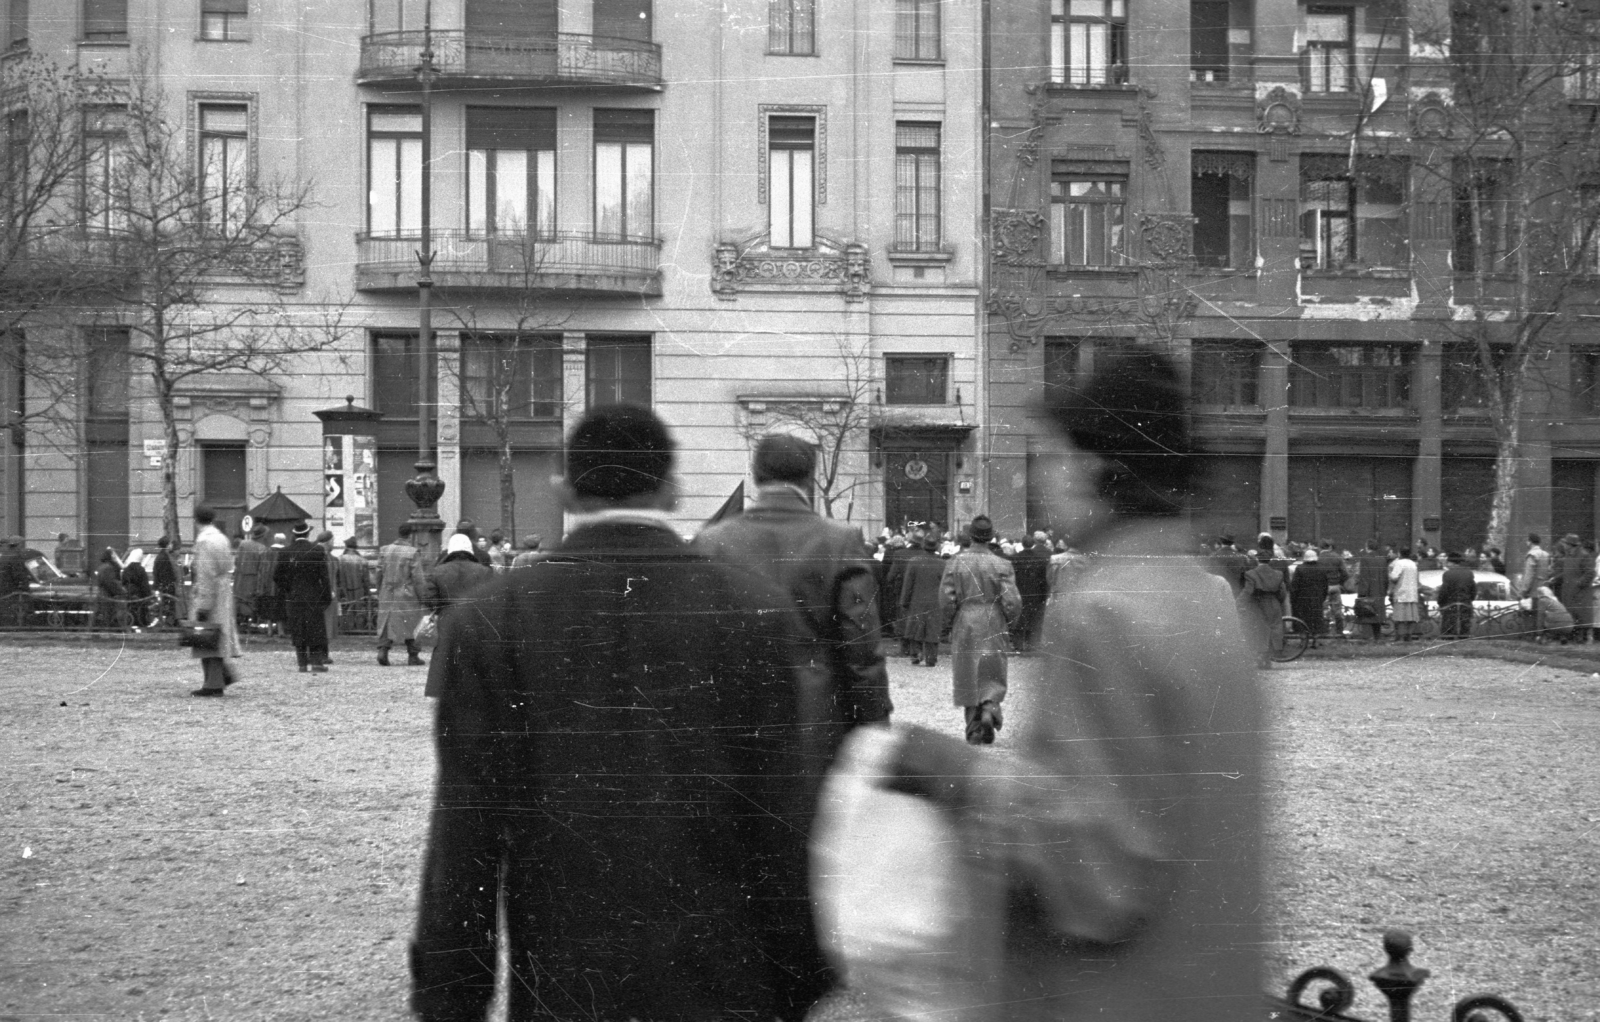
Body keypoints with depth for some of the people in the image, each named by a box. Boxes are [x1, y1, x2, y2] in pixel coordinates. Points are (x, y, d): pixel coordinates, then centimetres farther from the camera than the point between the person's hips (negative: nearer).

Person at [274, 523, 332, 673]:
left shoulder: (284, 552, 1)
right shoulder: (317, 550, -7)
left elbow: (276, 576, 2)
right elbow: (324, 576, -9)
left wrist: (285, 593, 13)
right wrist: (328, 596, -3)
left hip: (293, 599, 2)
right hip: (314, 597, -2)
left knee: (298, 632, 8)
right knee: (316, 631, 5)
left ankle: (302, 663, 6)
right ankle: (317, 661, -3)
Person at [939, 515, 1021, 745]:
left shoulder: (955, 563, -4)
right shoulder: (1001, 565, -6)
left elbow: (945, 599, -7)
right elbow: (1012, 602, -10)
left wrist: (953, 621, 11)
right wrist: (1006, 621, 9)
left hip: (964, 629, 1)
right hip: (993, 629, -1)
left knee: (968, 677, 10)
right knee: (993, 677, 11)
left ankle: (974, 730, 11)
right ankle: (990, 708, -17)